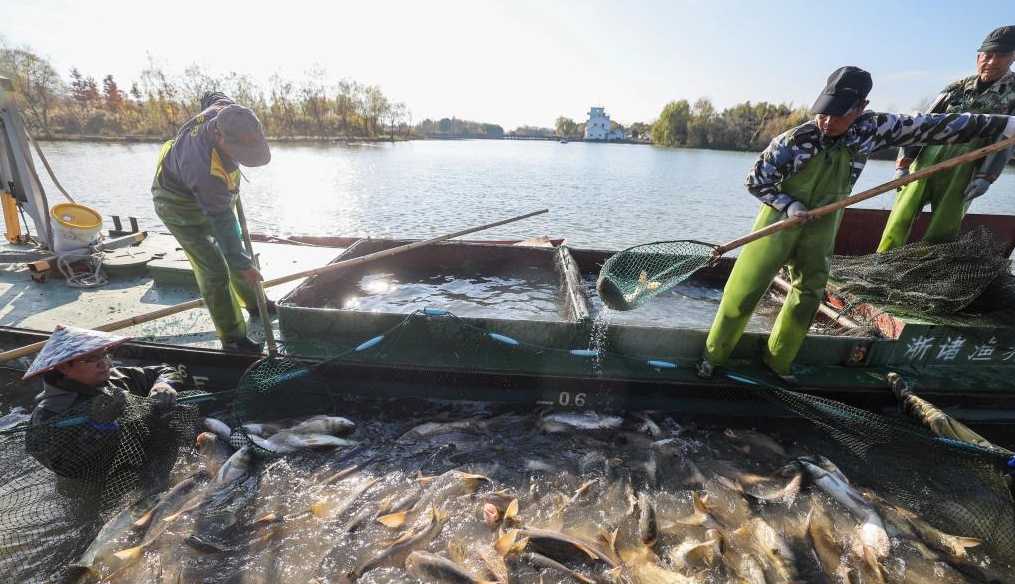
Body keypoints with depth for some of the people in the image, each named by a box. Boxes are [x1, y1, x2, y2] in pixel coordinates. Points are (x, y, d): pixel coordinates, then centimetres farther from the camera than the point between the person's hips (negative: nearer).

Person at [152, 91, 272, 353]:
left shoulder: (225, 111, -23)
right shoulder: (206, 172, -43)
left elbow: (212, 97, 4)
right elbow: (222, 224, -35)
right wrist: (243, 265, -28)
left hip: (212, 196, 8)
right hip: (181, 206, -8)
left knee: (234, 251, 19)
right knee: (215, 272, -10)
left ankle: (254, 304, 39)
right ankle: (232, 340, 0)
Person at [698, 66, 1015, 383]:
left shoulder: (872, 128, -7)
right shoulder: (794, 140, -20)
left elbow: (932, 126, 3)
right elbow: (755, 180, -12)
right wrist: (788, 205, -20)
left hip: (819, 234, 5)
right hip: (778, 225, -5)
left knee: (808, 298, 11)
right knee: (743, 292, -5)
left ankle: (778, 361, 28)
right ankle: (714, 355, 11)